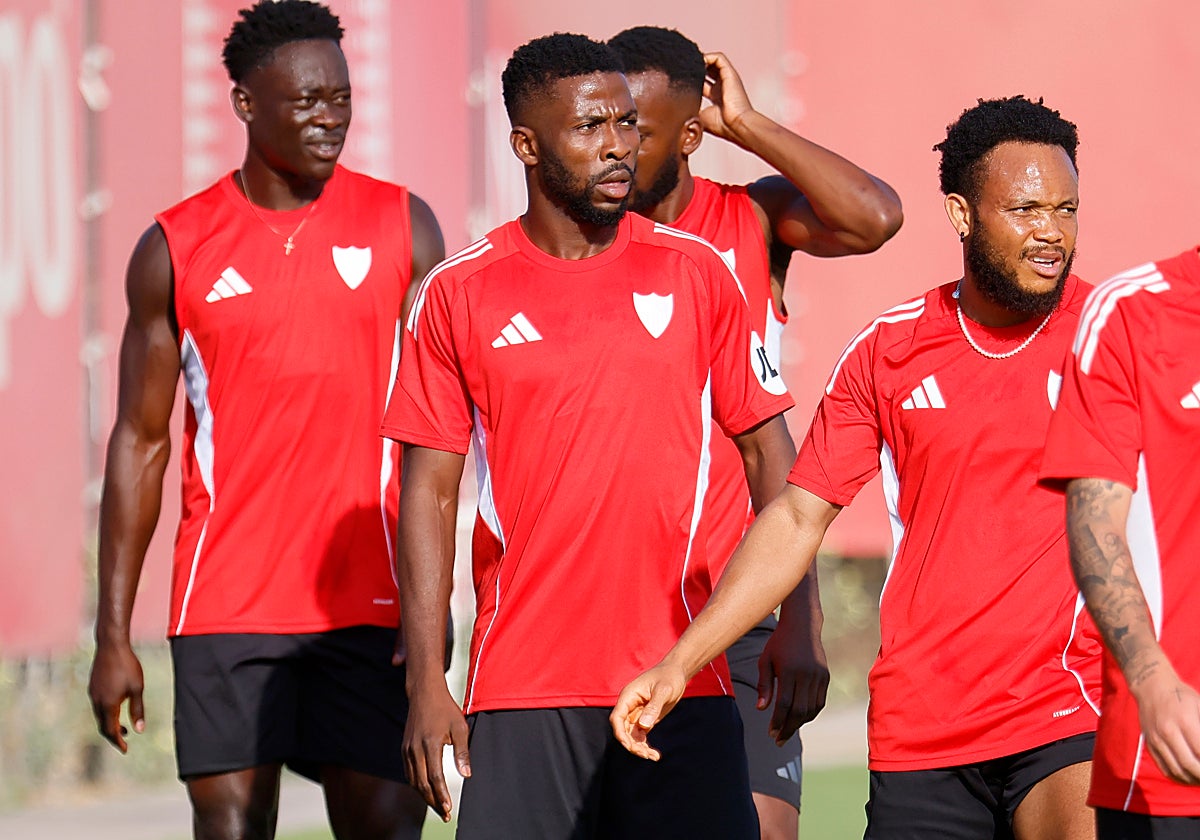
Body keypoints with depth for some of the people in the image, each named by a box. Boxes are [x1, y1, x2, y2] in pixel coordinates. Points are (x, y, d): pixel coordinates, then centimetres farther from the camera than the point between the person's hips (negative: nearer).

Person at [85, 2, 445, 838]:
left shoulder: (402, 226, 5)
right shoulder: (175, 249, 4)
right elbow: (141, 441, 8)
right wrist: (113, 635, 3)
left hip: (371, 602, 0)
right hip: (226, 604, 0)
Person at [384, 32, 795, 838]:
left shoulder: (695, 273, 6)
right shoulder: (459, 293, 3)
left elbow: (768, 447, 10)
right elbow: (430, 492, 4)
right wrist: (426, 682, -3)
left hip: (680, 681, 1)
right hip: (519, 687, 0)